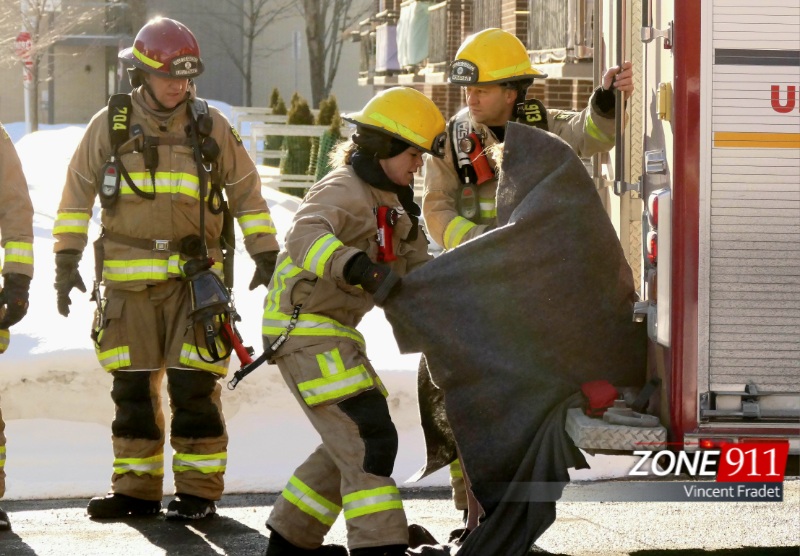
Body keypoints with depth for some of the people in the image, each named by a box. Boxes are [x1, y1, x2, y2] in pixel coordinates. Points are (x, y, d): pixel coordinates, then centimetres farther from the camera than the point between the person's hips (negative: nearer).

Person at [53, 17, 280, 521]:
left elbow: (247, 194, 10)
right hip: (129, 277, 1)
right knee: (132, 386, 5)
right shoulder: (110, 126, 3)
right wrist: (66, 260, 4)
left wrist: (266, 254, 5)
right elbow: (78, 193, 9)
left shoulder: (211, 126, 3)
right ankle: (137, 488, 13)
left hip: (193, 274, -1)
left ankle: (199, 489, 2)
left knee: (194, 385, -5)